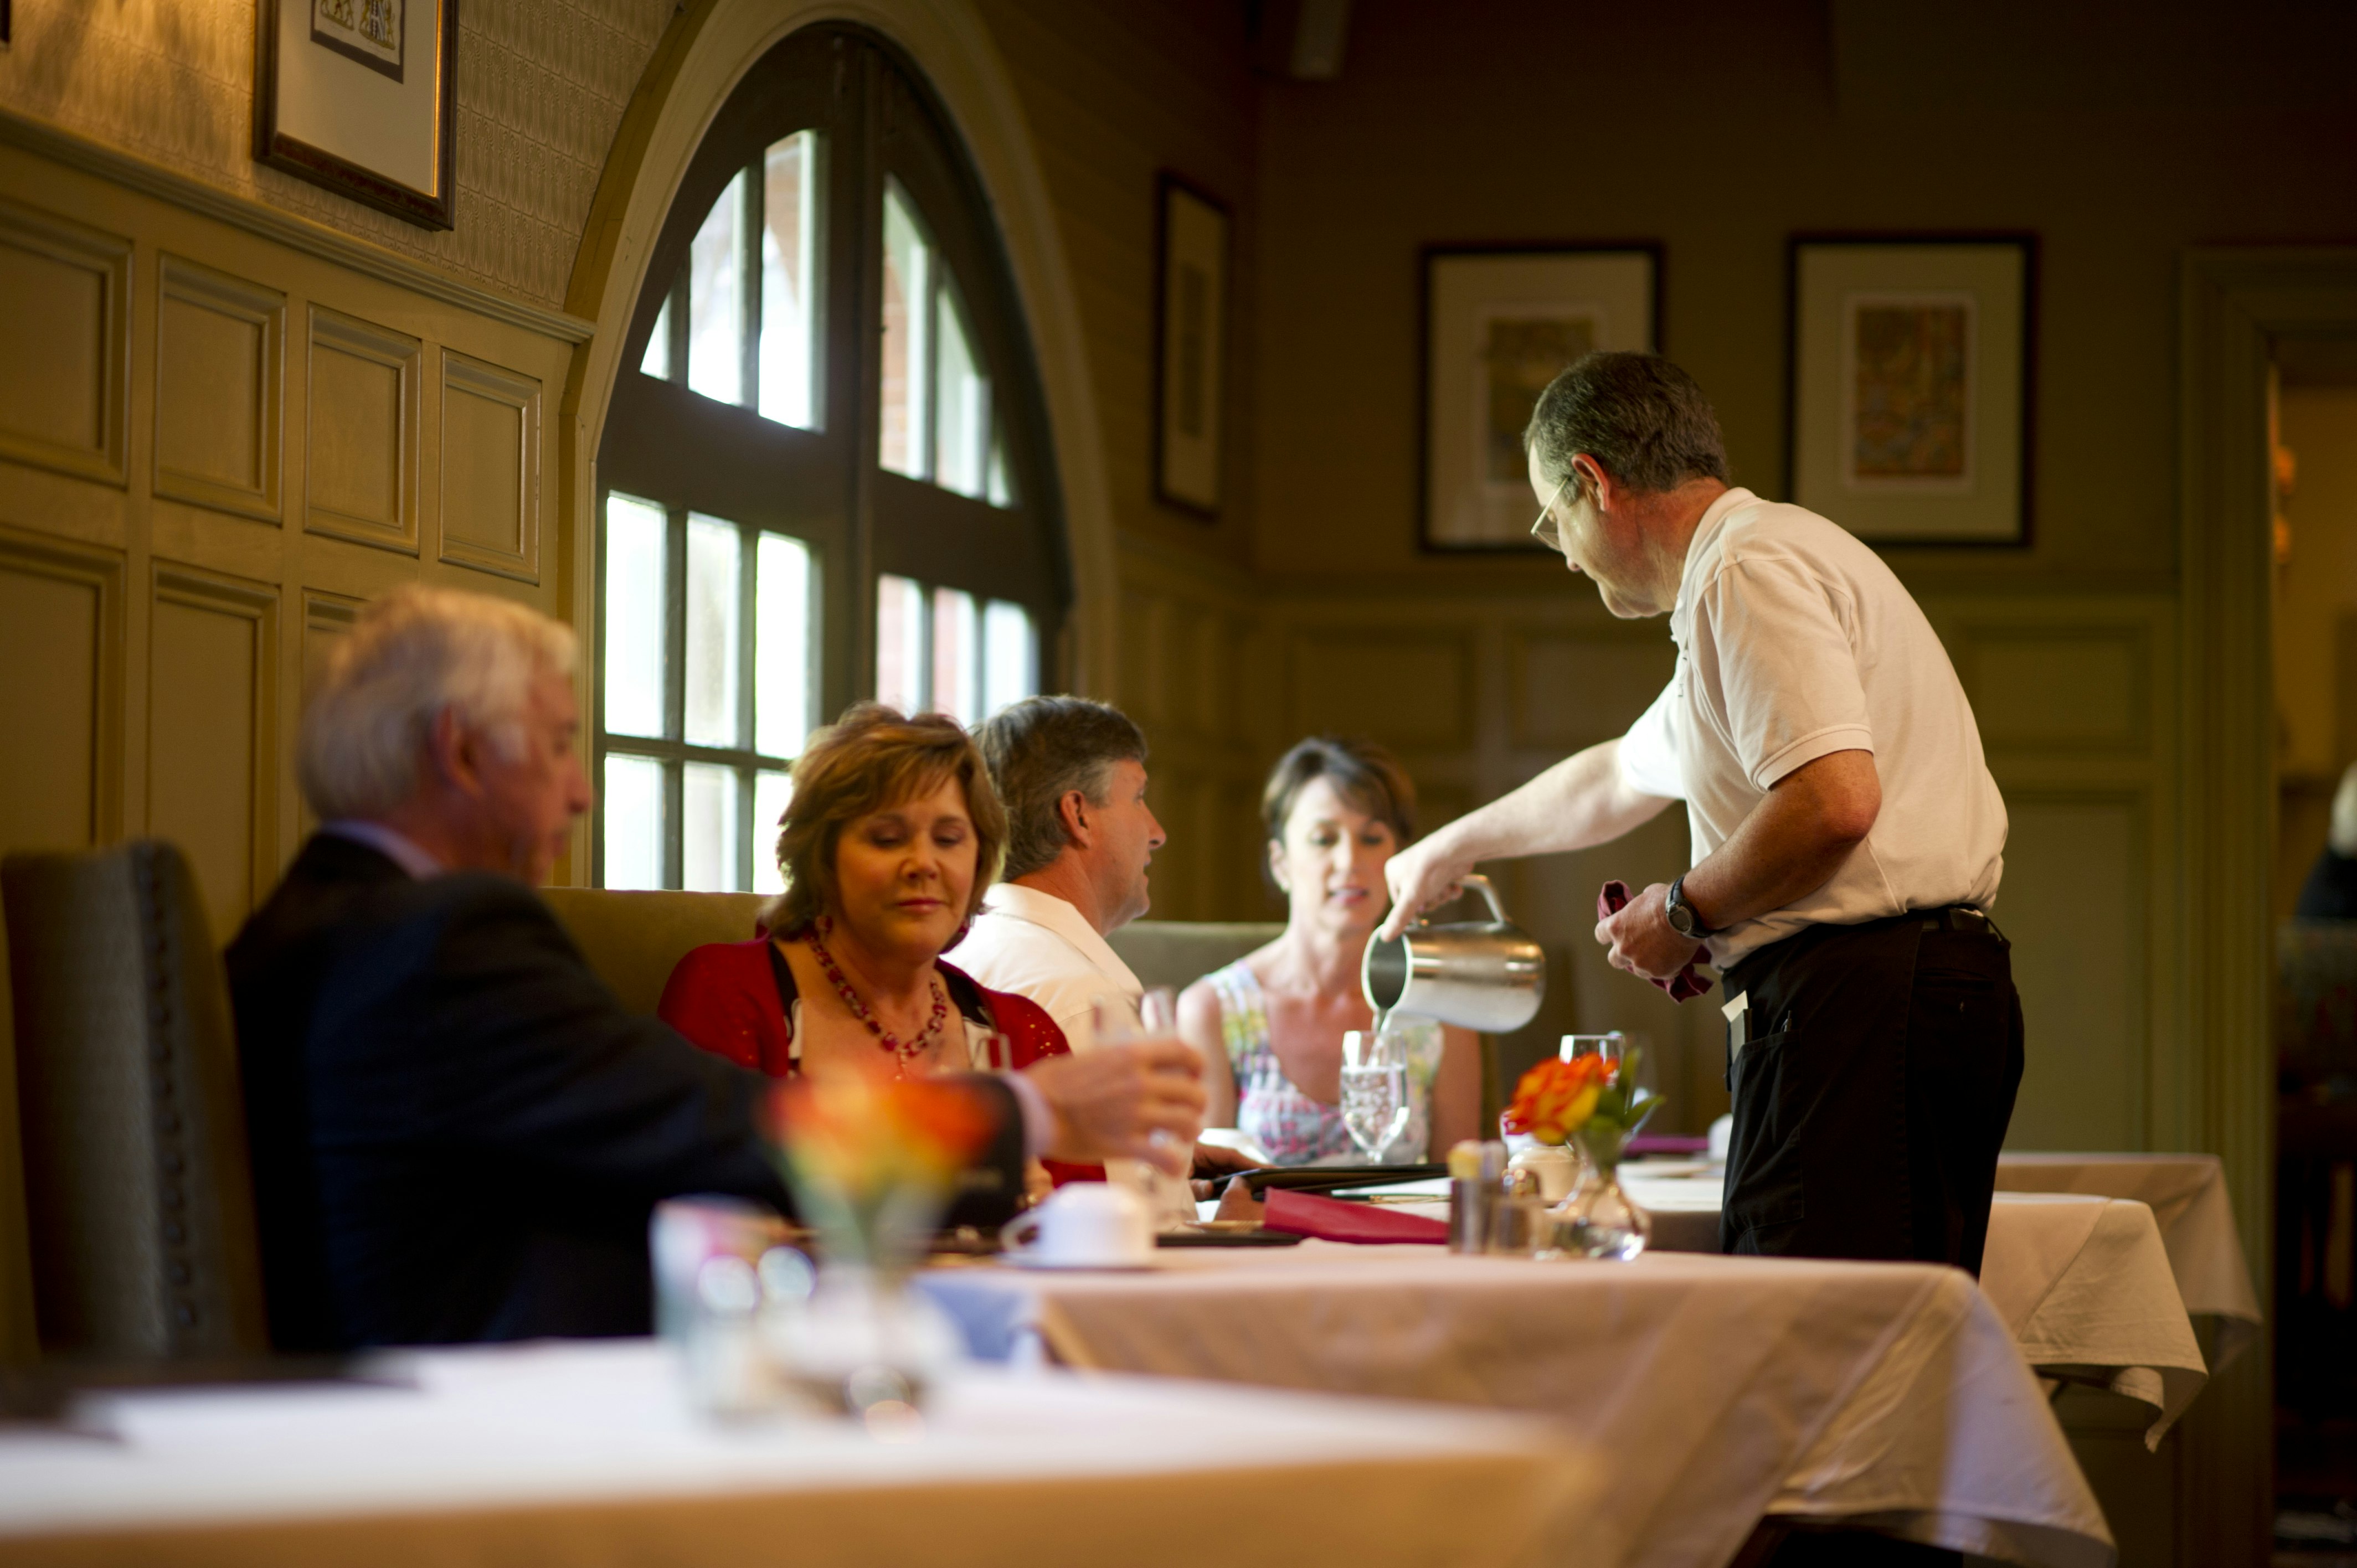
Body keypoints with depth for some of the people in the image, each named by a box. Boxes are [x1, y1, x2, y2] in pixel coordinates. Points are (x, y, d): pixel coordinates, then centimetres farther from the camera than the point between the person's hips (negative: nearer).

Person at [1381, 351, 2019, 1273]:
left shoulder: (1748, 571, -8)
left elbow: (1834, 802, -23)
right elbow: (1620, 778, 42)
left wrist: (1687, 912, -6)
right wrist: (1449, 850, 55)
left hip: (1858, 1005, -10)